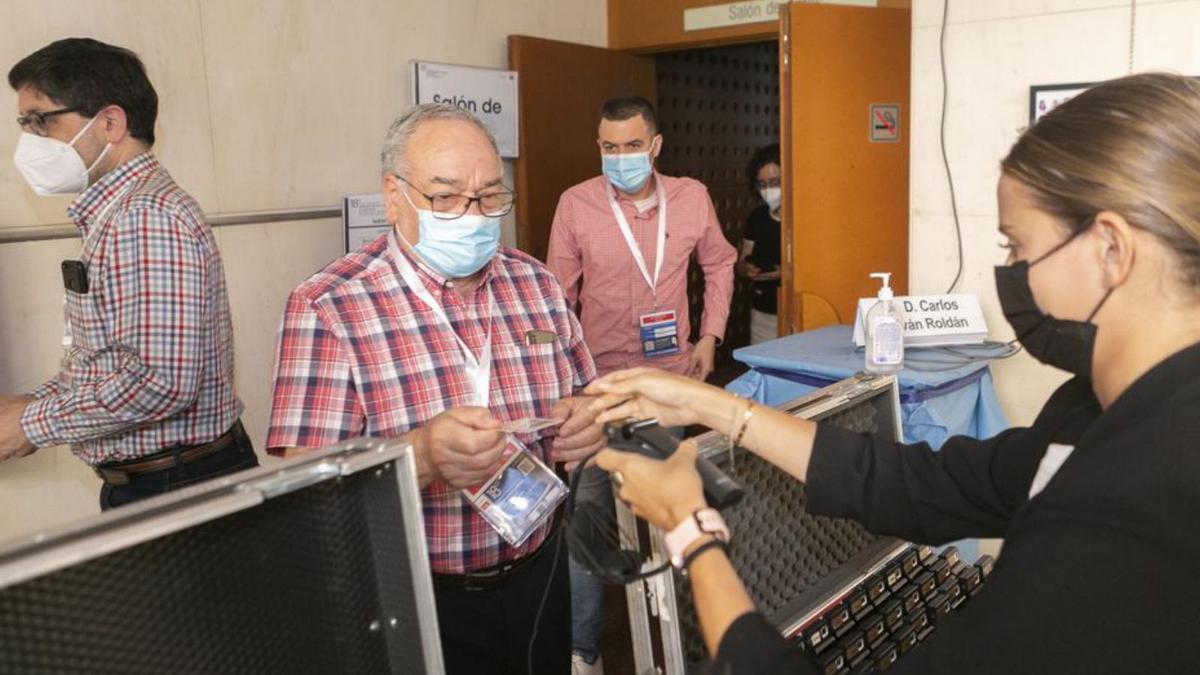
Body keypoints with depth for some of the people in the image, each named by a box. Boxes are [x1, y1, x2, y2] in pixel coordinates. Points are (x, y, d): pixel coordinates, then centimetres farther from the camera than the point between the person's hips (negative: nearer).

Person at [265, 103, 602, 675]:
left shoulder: (536, 283, 1)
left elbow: (583, 403, 9)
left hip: (538, 577, 5)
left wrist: (584, 422, -14)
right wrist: (422, 455, -36)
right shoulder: (326, 308, -14)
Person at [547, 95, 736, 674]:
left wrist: (710, 335, 7)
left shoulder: (691, 197, -2)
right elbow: (558, 294, -1)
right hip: (599, 381, -2)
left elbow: (719, 263, 14)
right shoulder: (575, 203, -8)